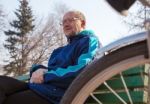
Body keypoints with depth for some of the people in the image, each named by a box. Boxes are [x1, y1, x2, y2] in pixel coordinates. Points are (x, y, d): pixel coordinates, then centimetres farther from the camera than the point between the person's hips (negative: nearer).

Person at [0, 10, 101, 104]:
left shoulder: (90, 41, 4)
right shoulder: (59, 50, 29)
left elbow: (83, 71, -15)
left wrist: (45, 76, -10)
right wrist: (38, 69, -4)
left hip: (56, 95, -7)